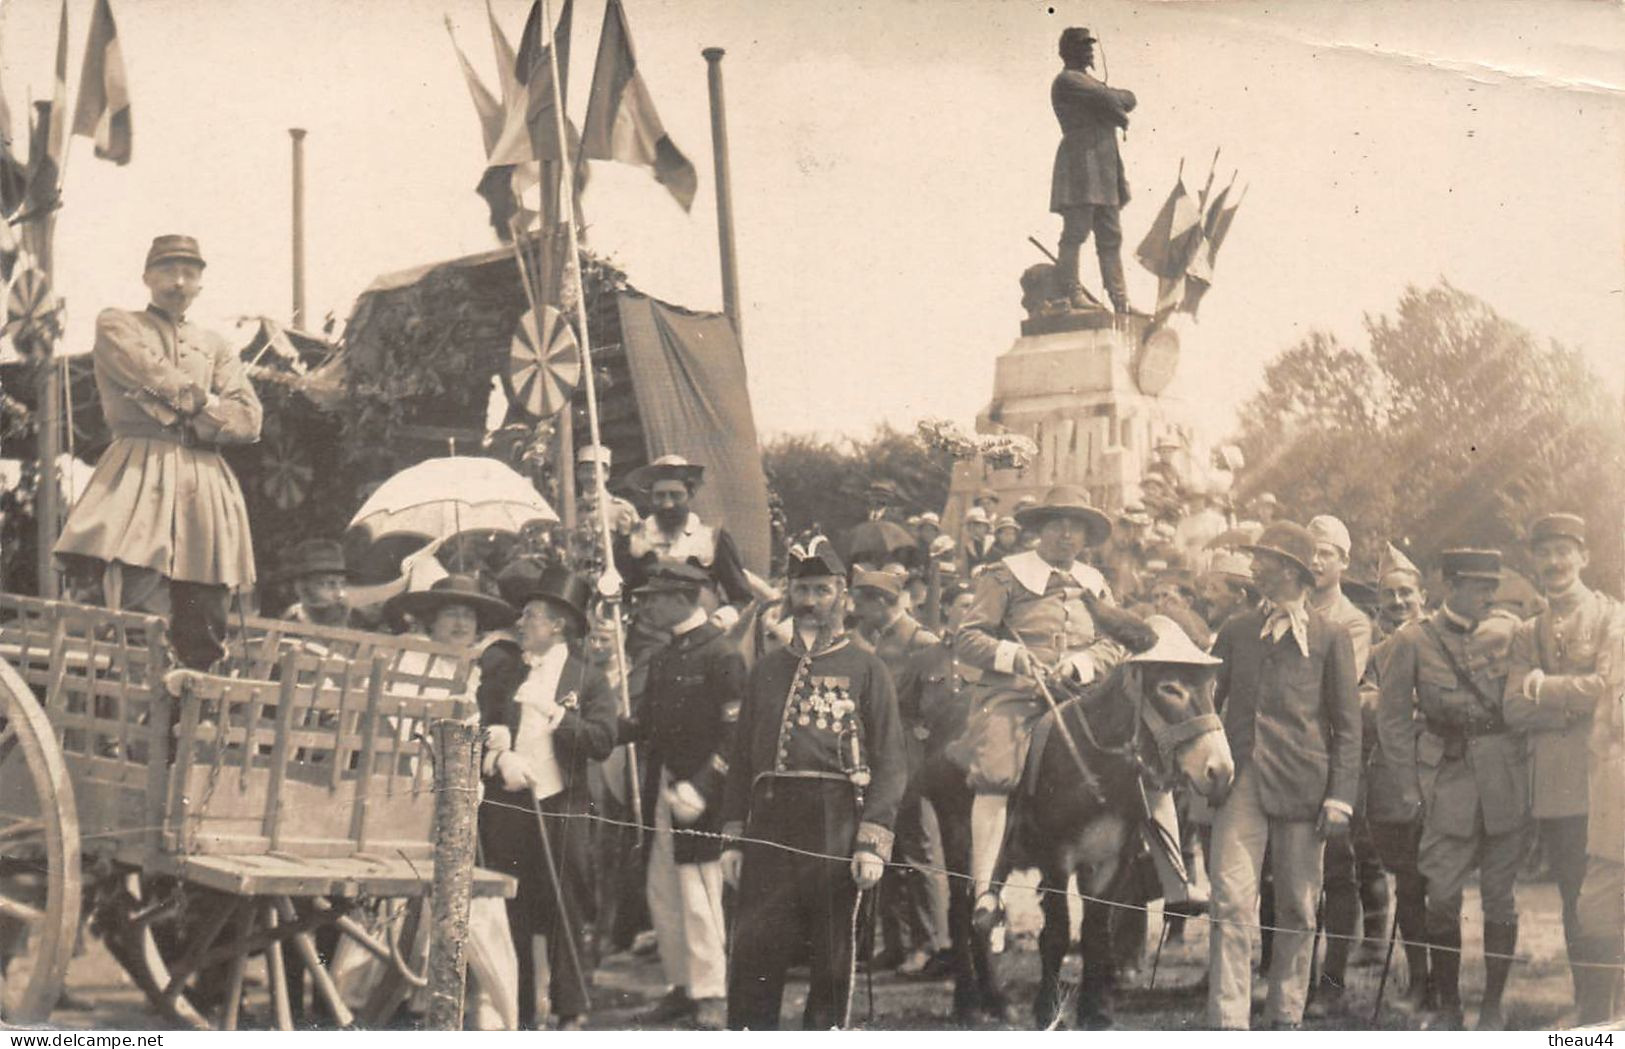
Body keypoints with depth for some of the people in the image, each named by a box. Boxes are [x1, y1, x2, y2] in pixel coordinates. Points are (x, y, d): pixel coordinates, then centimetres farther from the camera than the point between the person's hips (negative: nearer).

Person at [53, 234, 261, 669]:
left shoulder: (216, 348, 22)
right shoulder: (115, 325, 12)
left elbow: (249, 420, 8)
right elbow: (159, 377, -7)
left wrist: (182, 417, -4)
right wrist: (208, 404, 6)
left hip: (204, 485, 4)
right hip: (136, 477, -4)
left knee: (201, 640, -1)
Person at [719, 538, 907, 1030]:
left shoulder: (866, 668, 4)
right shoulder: (765, 670, 15)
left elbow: (890, 763, -1)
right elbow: (741, 759, 15)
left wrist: (873, 842, -10)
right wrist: (733, 839, 8)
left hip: (837, 827, -2)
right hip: (769, 831, 3)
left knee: (832, 962, 4)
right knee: (753, 956, -2)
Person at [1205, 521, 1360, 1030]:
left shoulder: (1330, 636, 6)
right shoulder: (1235, 631, 14)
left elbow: (1347, 724, 5)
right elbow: (1207, 701, 16)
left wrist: (1341, 795, -3)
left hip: (1301, 784, -1)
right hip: (1241, 779, 1)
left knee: (1297, 908, 6)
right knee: (1231, 902, -9)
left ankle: (1286, 1016, 19)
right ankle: (1228, 1022, -9)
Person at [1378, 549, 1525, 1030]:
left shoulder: (1508, 632, 6)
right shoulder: (1413, 640, 0)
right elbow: (1392, 716, 3)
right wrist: (1408, 786, 0)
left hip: (1504, 780, 2)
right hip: (1448, 776, -2)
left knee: (1499, 895, 5)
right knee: (1443, 896, -4)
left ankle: (1493, 1004, 15)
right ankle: (1446, 1004, 10)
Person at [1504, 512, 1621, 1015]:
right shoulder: (1528, 633, 17)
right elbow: (1515, 710, 4)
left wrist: (1545, 687, -5)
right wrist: (1574, 704, -9)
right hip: (1552, 786, 5)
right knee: (1574, 904, 9)